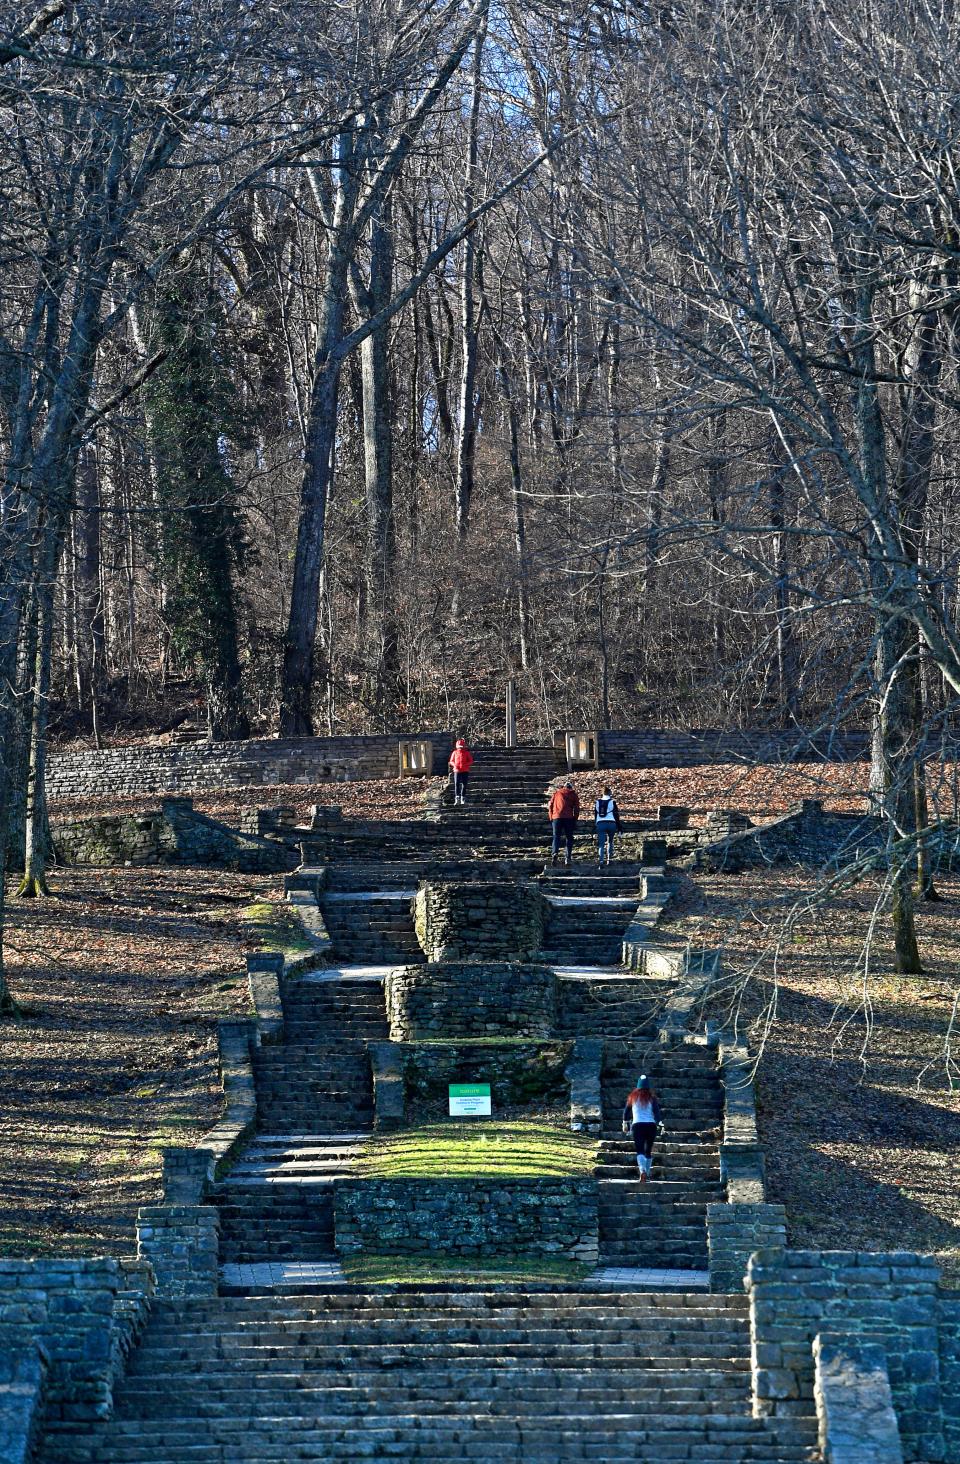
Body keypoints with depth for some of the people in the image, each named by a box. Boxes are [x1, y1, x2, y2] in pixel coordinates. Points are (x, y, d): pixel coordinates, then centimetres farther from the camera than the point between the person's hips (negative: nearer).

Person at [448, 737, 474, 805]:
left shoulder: (467, 753, 4)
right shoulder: (455, 753, 7)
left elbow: (471, 761, 5)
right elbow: (451, 761, 13)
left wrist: (466, 764, -13)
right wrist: (454, 764, -8)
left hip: (465, 771, 0)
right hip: (457, 770, 0)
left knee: (464, 784, 0)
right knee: (456, 784, -8)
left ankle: (463, 798, 6)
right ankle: (457, 797, -6)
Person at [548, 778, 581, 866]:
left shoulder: (557, 792, 16)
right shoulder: (573, 794, 13)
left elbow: (551, 805, 13)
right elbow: (576, 808, 8)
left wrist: (551, 818, 17)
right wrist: (575, 820, 14)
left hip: (557, 817, 1)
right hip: (569, 818, -1)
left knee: (556, 836, 2)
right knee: (569, 838, 8)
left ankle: (555, 852, -24)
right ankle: (568, 858, 1)